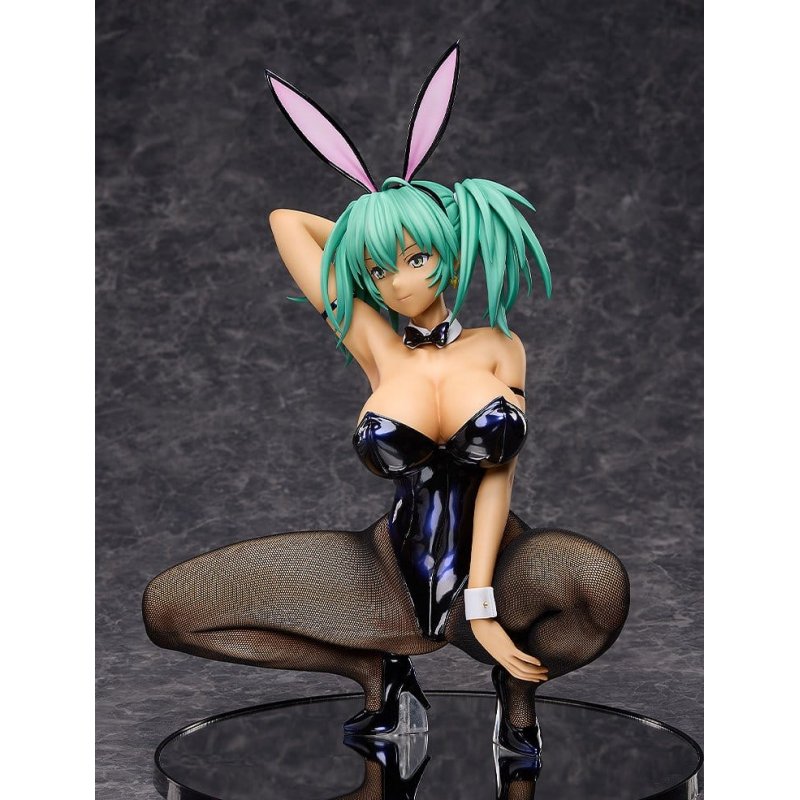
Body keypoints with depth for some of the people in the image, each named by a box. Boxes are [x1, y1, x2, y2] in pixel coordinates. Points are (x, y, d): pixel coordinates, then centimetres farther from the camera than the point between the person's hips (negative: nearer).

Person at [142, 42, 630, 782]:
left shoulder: (500, 347, -2)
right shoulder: (376, 348, -1)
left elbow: (496, 475, -10)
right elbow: (285, 220, 3)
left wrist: (480, 608, -20)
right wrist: (372, 239, 13)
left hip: (496, 566, -2)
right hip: (396, 572, 2)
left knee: (601, 584, -40)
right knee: (168, 607, -9)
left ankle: (517, 683, -3)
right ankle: (382, 672, 7)